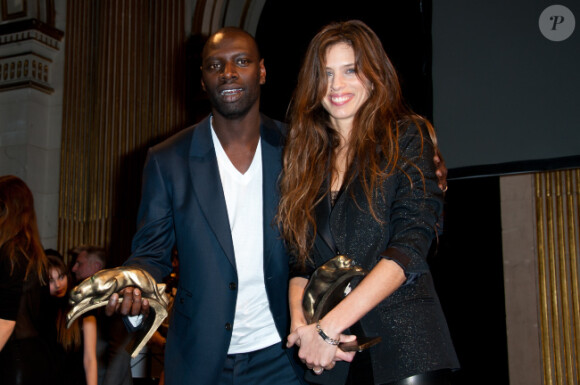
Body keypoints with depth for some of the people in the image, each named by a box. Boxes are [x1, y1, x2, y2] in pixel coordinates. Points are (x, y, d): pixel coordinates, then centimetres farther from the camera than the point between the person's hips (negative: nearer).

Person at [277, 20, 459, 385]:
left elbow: (410, 247, -12)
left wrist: (329, 326, -18)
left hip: (405, 348, -3)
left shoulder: (406, 137, -1)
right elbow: (301, 261, 9)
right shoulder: (308, 157, 11)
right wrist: (300, 322, -11)